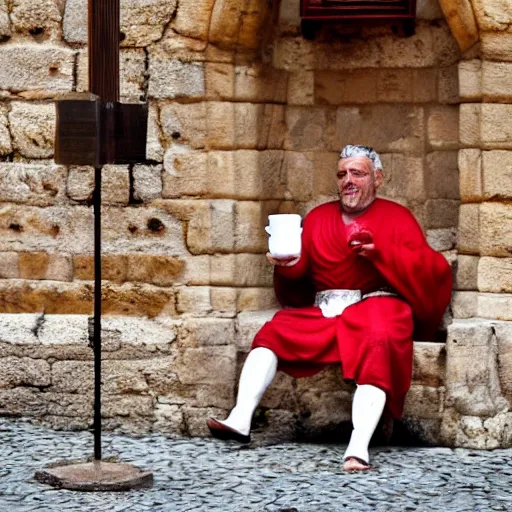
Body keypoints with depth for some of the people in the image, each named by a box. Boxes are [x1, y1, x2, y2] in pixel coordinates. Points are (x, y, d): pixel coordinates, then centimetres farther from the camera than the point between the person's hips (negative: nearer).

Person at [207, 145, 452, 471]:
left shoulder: (397, 217, 10)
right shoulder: (318, 217, 20)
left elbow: (428, 268, -2)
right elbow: (300, 274, 12)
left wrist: (380, 252, -16)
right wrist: (288, 266, -13)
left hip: (376, 306, -4)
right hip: (322, 311, 5)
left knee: (378, 344, -35)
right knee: (272, 331, -16)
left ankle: (359, 448, -48)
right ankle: (241, 420, -28)